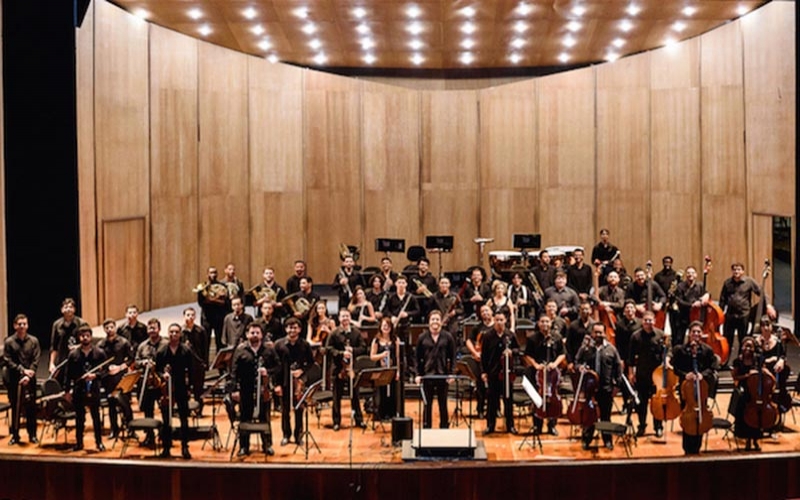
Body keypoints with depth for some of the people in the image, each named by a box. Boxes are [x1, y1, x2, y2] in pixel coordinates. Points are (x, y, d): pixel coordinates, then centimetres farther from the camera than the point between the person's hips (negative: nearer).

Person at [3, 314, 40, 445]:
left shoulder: (33, 341, 2)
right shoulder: (9, 342, -1)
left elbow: (36, 361, -2)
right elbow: (7, 361, -5)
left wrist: (28, 376, -13)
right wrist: (22, 370, -14)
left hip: (30, 380, 1)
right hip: (14, 380, -1)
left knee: (31, 408, 4)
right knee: (15, 408, 5)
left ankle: (32, 435, 13)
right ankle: (15, 435, 13)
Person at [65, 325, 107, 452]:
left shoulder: (100, 353, 0)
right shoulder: (73, 354, 3)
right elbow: (69, 374, 5)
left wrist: (95, 375, -21)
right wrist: (67, 390, 4)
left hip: (94, 390, -1)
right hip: (78, 390, 1)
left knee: (96, 417, 4)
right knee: (79, 418, 9)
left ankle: (99, 442, 13)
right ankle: (79, 443, 18)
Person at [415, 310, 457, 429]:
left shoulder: (448, 337, 1)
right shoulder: (422, 337, 2)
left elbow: (452, 357, 3)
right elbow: (418, 358, 5)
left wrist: (451, 373, -6)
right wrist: (418, 374, -2)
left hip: (442, 374, 0)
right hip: (427, 375, 0)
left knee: (443, 404, 7)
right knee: (427, 404, 6)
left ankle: (444, 428, 16)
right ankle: (426, 429, 13)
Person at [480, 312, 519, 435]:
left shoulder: (510, 335, 1)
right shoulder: (488, 336, -2)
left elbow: (517, 349, 12)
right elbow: (484, 355, 0)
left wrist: (512, 351, -11)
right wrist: (483, 371, -3)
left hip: (507, 372, 1)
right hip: (492, 372, -1)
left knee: (508, 398, 7)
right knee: (492, 399, 5)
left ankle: (510, 425, 16)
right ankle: (490, 426, 13)